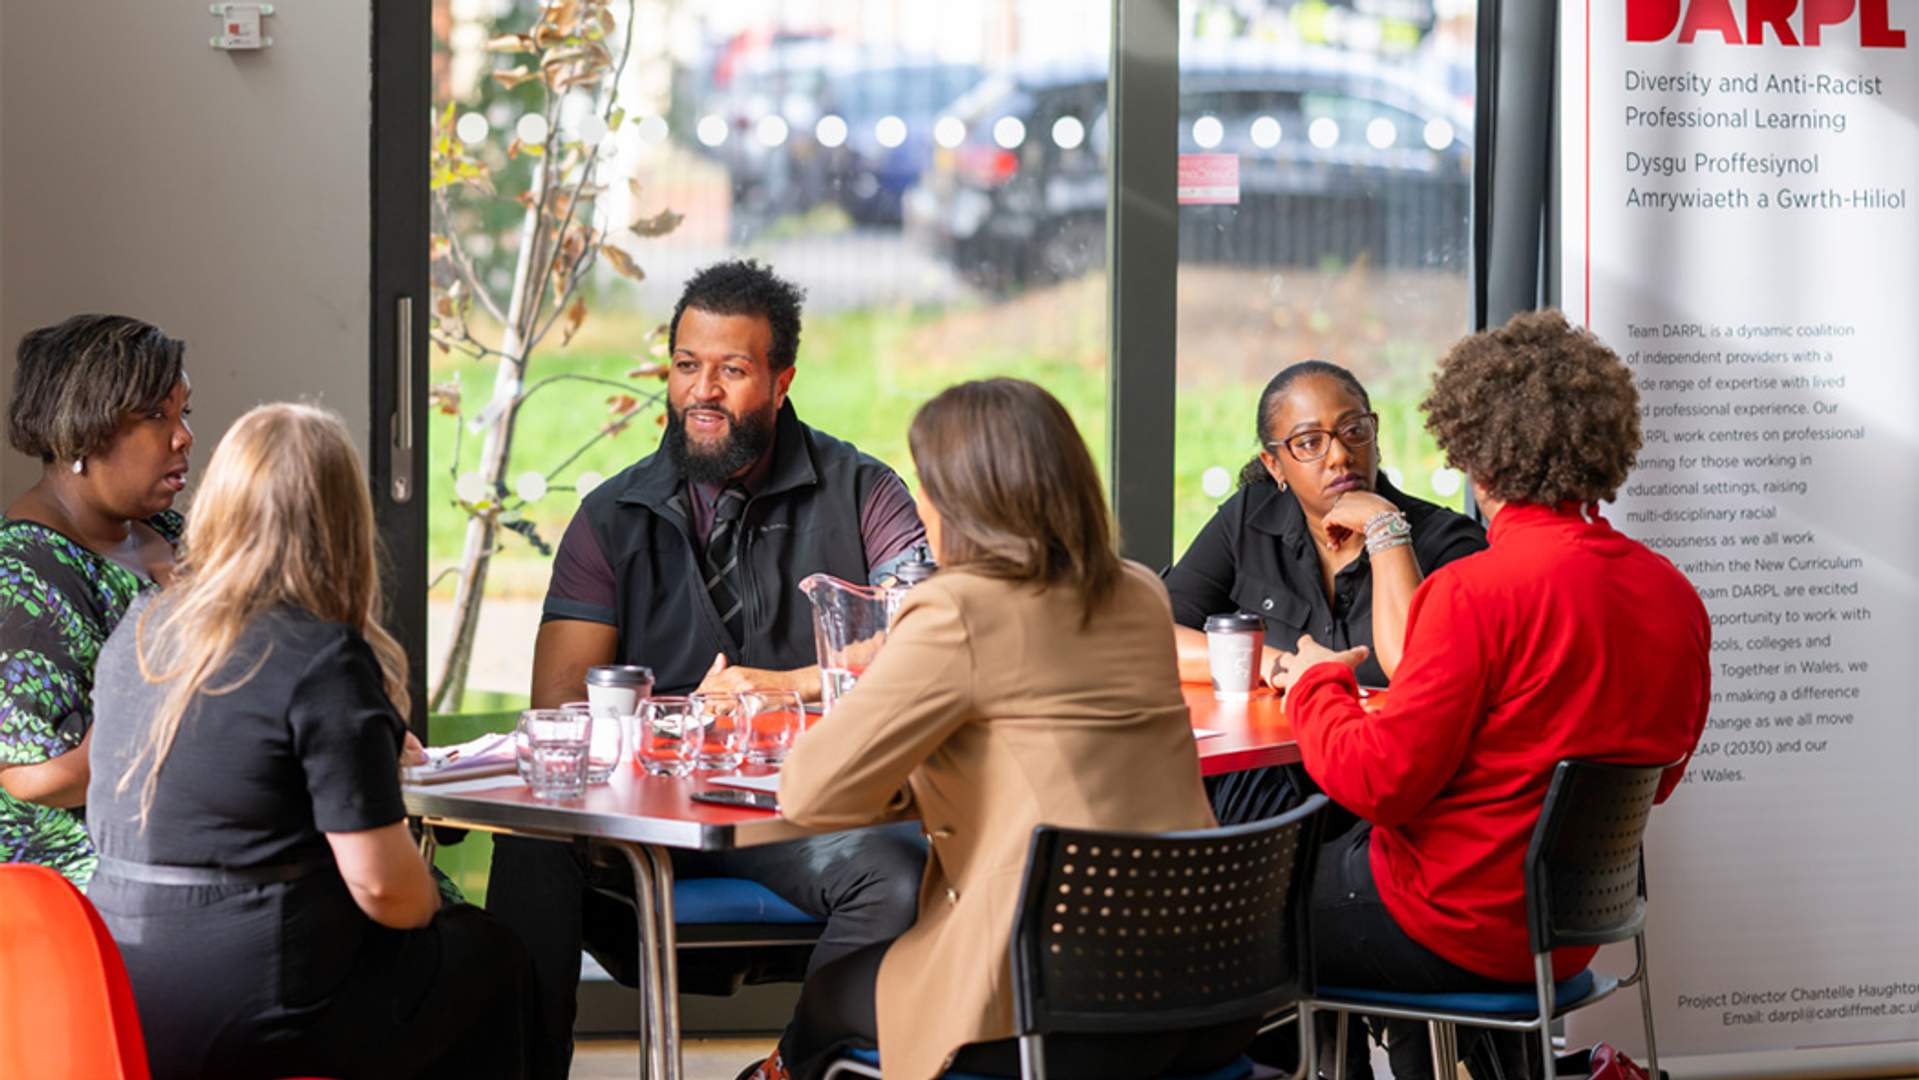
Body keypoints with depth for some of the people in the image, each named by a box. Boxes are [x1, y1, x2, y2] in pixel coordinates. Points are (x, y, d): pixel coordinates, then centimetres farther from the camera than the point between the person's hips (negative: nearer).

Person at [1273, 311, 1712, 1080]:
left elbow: (1379, 779, -21)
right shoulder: (1673, 596, 1)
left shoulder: (1477, 591, -22)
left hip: (1464, 931, -8)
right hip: (1572, 933, 8)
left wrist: (1318, 684, -1)